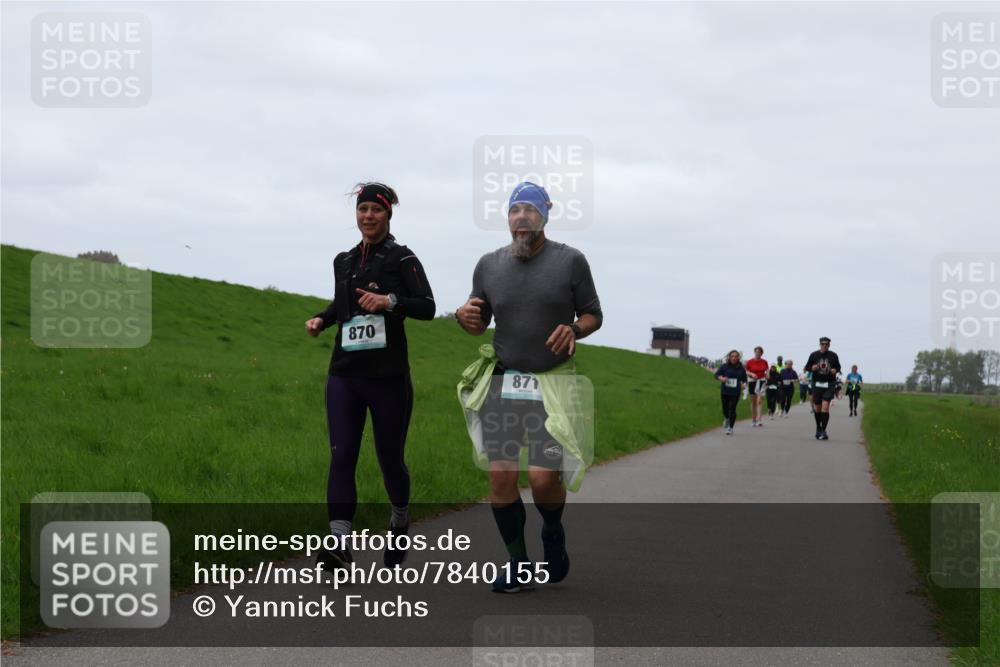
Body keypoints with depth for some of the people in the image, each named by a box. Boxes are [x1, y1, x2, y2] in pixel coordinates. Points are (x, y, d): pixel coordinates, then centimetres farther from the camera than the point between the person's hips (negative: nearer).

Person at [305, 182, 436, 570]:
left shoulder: (402, 258, -2)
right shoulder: (343, 262, 14)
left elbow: (428, 307, -11)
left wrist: (391, 301, -27)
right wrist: (321, 320, 9)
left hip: (388, 376, -4)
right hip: (344, 374, 4)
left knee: (390, 460, 7)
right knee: (341, 456, -10)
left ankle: (400, 525, 34)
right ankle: (340, 546, -17)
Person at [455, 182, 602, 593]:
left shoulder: (570, 261, -1)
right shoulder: (489, 265, 7)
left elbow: (593, 315, 6)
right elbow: (479, 324, 17)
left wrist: (574, 330, -15)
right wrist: (466, 318, -7)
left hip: (552, 382, -3)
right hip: (502, 381, 3)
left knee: (543, 477, -12)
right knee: (500, 475, -5)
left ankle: (553, 533, 21)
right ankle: (518, 564, 10)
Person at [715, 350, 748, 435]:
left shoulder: (741, 368, 3)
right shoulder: (724, 366, -1)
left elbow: (744, 379, 13)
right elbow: (717, 374, -1)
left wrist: (744, 384, -8)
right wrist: (721, 379, -21)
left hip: (735, 393, -1)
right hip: (725, 392, 1)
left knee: (732, 409, -7)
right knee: (725, 409, 8)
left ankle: (730, 428, 2)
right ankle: (727, 419, 44)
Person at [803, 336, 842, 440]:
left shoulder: (833, 356, 3)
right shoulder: (814, 355, 3)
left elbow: (838, 367, 15)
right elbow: (807, 367, 10)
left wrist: (836, 371, -8)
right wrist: (812, 368, -12)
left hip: (829, 384, -2)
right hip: (817, 384, 2)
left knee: (825, 406, -15)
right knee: (817, 408, 8)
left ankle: (823, 431, -12)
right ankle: (818, 428, 29)